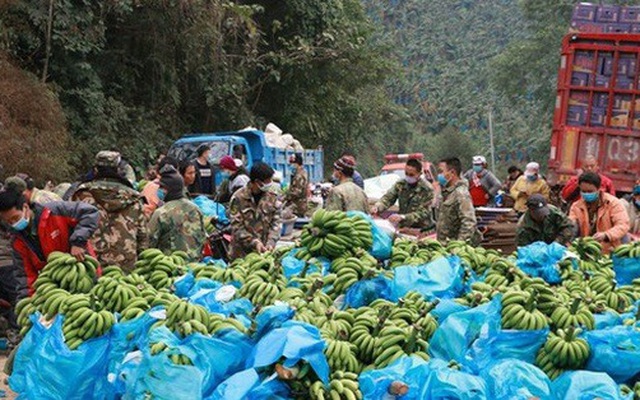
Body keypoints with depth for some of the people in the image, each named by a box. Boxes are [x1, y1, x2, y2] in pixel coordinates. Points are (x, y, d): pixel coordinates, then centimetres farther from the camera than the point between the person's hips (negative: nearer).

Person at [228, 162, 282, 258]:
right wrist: (254, 242, -19)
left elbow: (277, 221, 1)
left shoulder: (272, 196, 1)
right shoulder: (238, 198, -9)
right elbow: (237, 227, -10)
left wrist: (271, 242, -14)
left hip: (265, 250, 2)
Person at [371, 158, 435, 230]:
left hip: (421, 229, -4)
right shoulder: (400, 185, 5)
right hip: (403, 226, 4)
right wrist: (377, 207, -25)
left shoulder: (427, 189, -11)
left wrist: (402, 217, -33)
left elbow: (422, 213, -18)